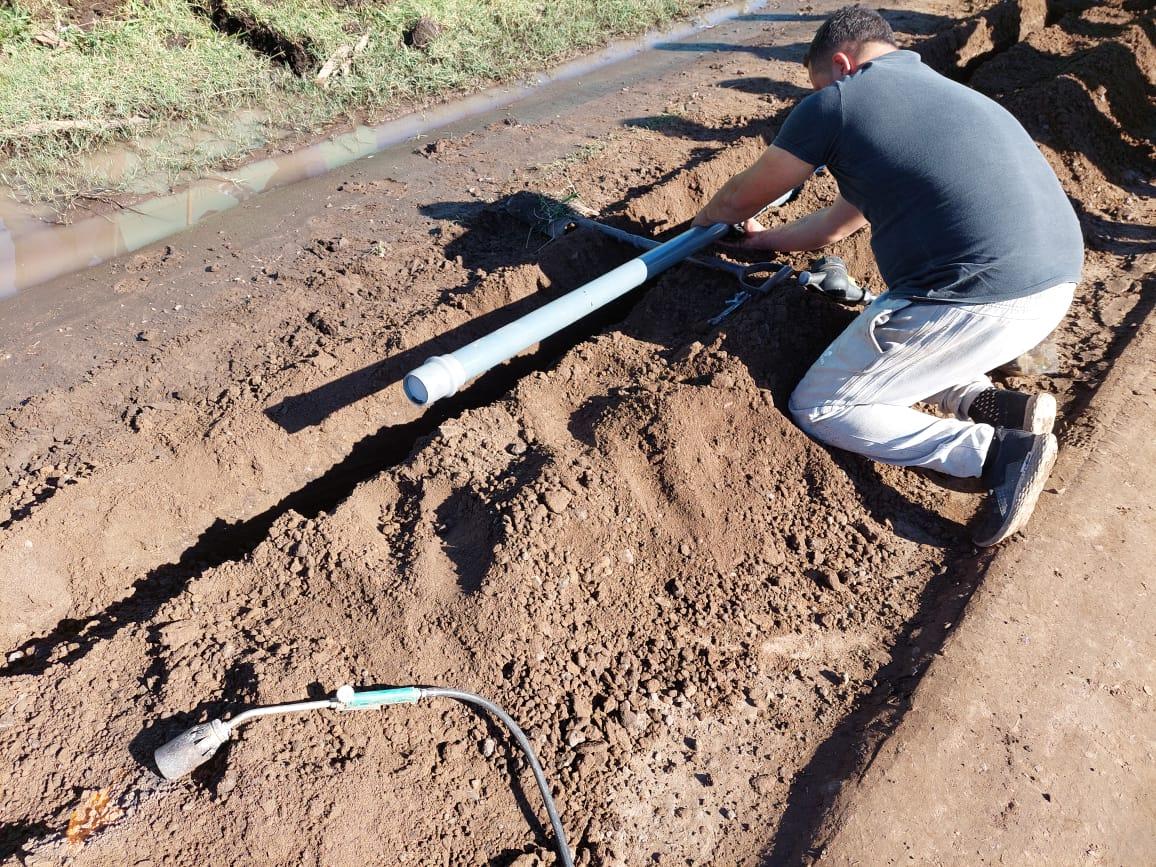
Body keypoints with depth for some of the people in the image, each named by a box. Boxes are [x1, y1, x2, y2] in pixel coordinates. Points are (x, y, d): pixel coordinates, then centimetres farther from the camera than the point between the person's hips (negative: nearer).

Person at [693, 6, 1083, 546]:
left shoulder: (836, 100, 0)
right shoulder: (940, 91, 25)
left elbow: (743, 198, 13)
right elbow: (844, 219, 32)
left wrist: (705, 218, 35)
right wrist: (766, 240, 44)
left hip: (977, 301, -9)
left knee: (817, 408, 8)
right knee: (890, 342, 32)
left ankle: (996, 452, -3)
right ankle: (988, 404, 9)